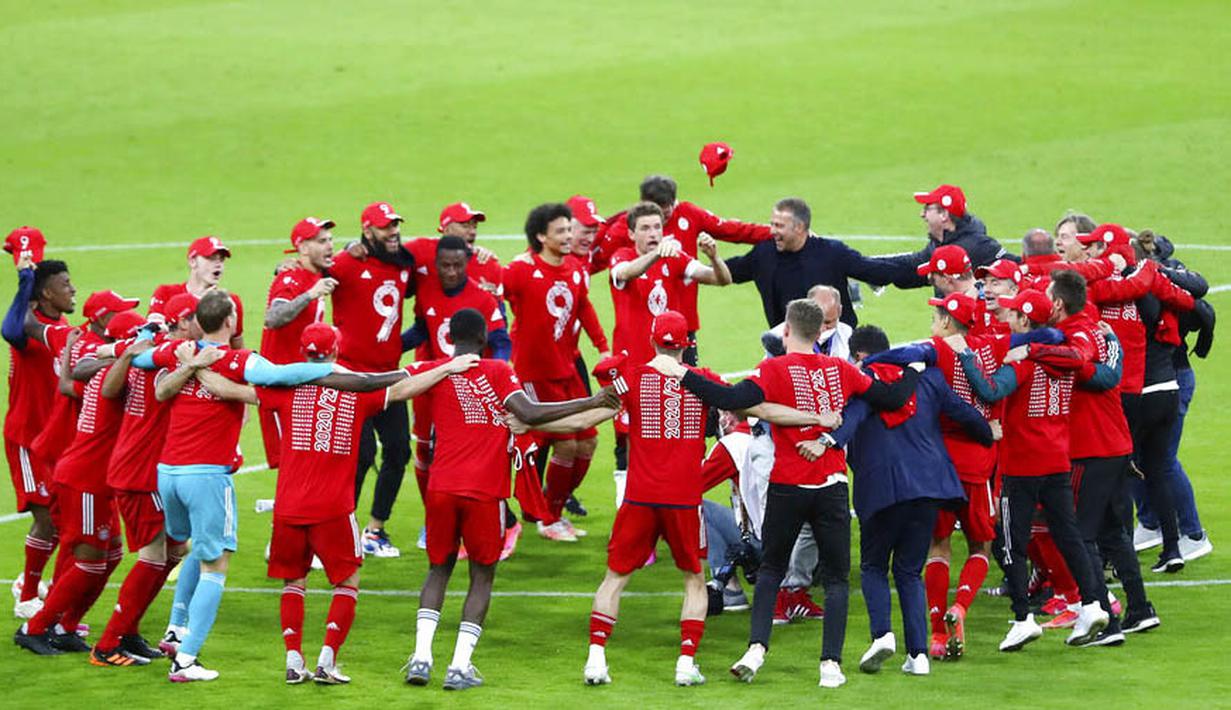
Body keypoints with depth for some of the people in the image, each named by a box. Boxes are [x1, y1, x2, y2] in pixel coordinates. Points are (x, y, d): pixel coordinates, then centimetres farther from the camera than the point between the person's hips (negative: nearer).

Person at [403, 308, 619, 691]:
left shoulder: (432, 372, 6)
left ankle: (421, 658, 2)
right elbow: (530, 414, -11)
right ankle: (460, 667, -2)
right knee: (482, 577, 8)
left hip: (441, 488, 3)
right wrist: (591, 402, -7)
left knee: (438, 569, 17)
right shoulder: (497, 371, -2)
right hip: (486, 492, -3)